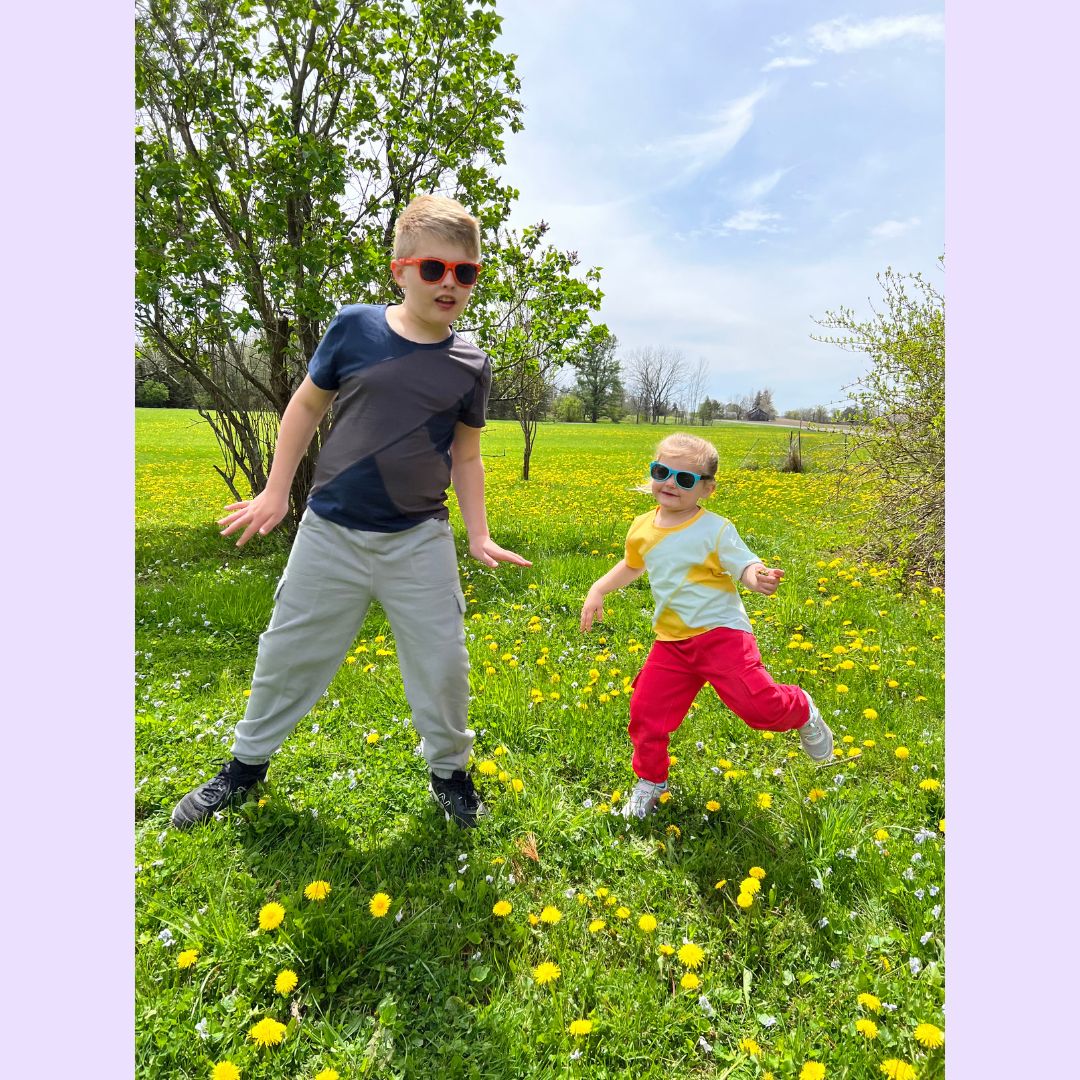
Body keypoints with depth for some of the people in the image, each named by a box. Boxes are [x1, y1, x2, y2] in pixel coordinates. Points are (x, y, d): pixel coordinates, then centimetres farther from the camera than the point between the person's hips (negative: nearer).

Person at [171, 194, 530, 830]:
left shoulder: (471, 367, -2)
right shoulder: (354, 328, -5)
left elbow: (466, 456, 7)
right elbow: (308, 405, 6)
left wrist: (479, 535, 1)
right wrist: (276, 491, 5)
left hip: (420, 541, 0)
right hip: (331, 532, 0)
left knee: (442, 664, 6)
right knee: (289, 653, 14)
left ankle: (450, 769, 33)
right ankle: (248, 762, 39)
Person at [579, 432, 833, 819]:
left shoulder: (715, 530, -11)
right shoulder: (642, 528, 5)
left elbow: (745, 566, -13)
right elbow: (632, 566, 23)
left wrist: (759, 578, -36)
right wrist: (599, 589, 17)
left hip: (721, 632, -4)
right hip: (671, 643, 5)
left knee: (757, 704, -15)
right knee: (646, 711, 1)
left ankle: (801, 711, 22)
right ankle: (650, 780, 27)